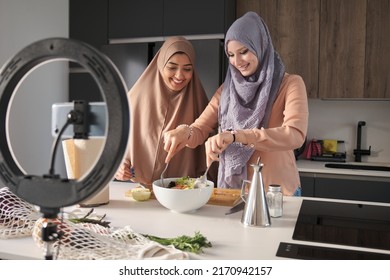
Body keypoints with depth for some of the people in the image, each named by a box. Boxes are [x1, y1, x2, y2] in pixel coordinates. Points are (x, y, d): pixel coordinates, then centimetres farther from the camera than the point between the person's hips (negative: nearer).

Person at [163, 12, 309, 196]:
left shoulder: (290, 84, -7)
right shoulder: (227, 89, 6)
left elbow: (295, 135, -24)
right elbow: (200, 130, 2)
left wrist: (235, 136, -34)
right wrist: (185, 132, -21)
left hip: (278, 191, -4)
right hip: (232, 189, 4)